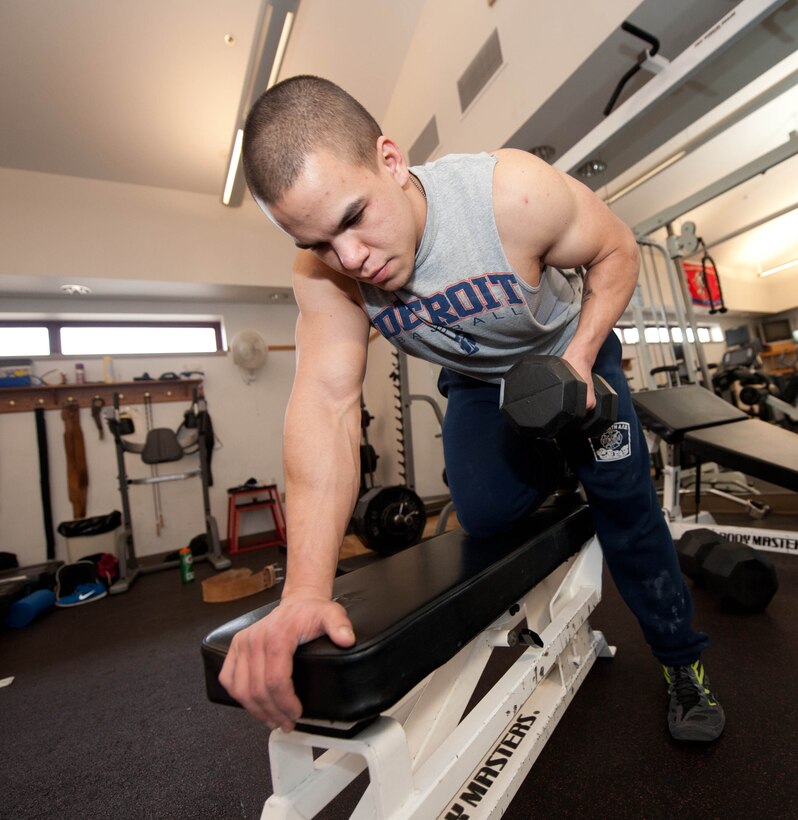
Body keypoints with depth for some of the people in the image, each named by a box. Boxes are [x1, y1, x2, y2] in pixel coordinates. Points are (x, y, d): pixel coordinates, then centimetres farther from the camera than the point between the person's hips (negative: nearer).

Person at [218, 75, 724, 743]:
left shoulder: (513, 194, -34)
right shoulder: (324, 273, -26)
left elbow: (617, 250, -15)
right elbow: (326, 402, -36)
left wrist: (577, 359, -27)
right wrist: (305, 591, -44)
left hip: (570, 350, -1)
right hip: (477, 382, 2)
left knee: (624, 501, -4)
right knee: (485, 514, -13)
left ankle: (683, 661, 23)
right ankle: (549, 475, 24)